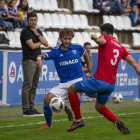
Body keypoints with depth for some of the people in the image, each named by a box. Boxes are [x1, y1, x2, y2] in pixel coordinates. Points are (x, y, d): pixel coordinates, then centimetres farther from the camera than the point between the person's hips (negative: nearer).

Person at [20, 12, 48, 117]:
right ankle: (26, 110, -10)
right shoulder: (25, 32, -7)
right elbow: (32, 46, -15)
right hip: (29, 61, -8)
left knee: (34, 86, 8)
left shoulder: (38, 31, 17)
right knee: (27, 86, -9)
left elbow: (46, 44, 7)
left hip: (38, 61, 8)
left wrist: (37, 35, -4)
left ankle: (31, 108, 11)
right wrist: (40, 42, 4)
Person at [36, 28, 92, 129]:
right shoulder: (56, 51, 0)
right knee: (47, 99, -6)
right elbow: (44, 55, -17)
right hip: (63, 83, 2)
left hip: (77, 79, -2)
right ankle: (48, 124, 11)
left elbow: (85, 54, 23)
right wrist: (40, 57, -41)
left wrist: (89, 67, 27)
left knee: (76, 95, -34)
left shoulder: (77, 48, 1)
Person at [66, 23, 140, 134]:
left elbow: (102, 41, -26)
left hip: (99, 80, -7)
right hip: (111, 84, 7)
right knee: (99, 107, 27)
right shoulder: (120, 47, 19)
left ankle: (78, 120, 6)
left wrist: (96, 39, -48)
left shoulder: (105, 38, 1)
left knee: (72, 89, 10)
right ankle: (117, 122, 4)